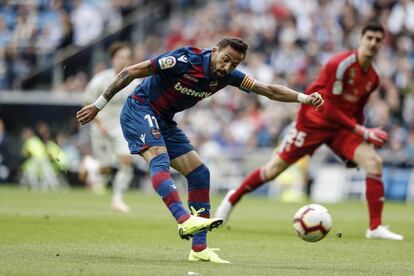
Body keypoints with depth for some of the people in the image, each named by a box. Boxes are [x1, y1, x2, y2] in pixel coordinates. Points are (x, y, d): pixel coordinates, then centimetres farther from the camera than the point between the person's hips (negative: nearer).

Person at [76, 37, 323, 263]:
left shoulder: (228, 76, -6)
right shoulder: (186, 60, -26)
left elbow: (269, 90, 0)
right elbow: (131, 72, -21)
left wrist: (304, 98, -14)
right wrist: (99, 105, -18)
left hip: (164, 121, 8)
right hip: (140, 110, -8)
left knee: (199, 173, -1)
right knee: (159, 160, -32)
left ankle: (199, 249, -1)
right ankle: (185, 221, -51)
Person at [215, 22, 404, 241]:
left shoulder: (373, 78, 3)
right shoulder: (342, 64, -21)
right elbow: (329, 109, -22)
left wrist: (363, 132, 6)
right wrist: (362, 131, -23)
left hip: (342, 126, 5)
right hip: (313, 122, -5)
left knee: (374, 163, -17)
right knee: (274, 169, 1)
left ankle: (375, 228, -13)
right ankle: (233, 199, 27)